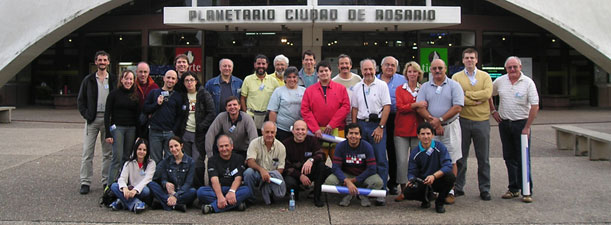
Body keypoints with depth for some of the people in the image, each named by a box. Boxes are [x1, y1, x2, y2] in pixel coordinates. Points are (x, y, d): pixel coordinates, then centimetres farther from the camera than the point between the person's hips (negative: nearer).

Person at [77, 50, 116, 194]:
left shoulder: (114, 80, 6)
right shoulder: (88, 80, 8)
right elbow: (80, 99, 9)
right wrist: (86, 114, -4)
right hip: (92, 119, 0)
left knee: (108, 152, 6)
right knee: (87, 152, -2)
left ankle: (107, 181, 14)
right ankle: (85, 182, 4)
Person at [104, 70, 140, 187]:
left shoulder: (135, 96, 11)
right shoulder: (114, 94, 0)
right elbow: (107, 114, -2)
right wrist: (108, 133, -9)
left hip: (131, 129, 4)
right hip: (117, 128, -4)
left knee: (127, 158, 5)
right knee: (118, 158, -11)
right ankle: (111, 185, -6)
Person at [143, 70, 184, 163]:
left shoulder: (178, 96, 9)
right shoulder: (154, 93, 10)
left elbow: (180, 116, 5)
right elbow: (145, 109, 7)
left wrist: (174, 131, -6)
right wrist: (157, 104, -8)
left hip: (170, 133, 0)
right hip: (155, 132, 0)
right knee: (155, 160, 4)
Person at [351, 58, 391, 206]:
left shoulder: (382, 85, -1)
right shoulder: (357, 87, 12)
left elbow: (387, 107, -5)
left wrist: (380, 127, -11)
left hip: (377, 124, -4)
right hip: (361, 124, 4)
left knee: (380, 159, -5)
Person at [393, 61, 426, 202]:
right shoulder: (400, 89, 7)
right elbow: (400, 107, -5)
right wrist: (416, 105, -16)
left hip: (417, 129, 1)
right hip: (402, 130, -1)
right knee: (402, 160, -5)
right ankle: (403, 190, 3)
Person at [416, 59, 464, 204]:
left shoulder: (454, 85, 2)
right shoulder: (425, 87, 10)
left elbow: (458, 107, -8)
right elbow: (420, 108, 1)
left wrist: (440, 119, -13)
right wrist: (433, 121, -12)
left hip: (450, 127, -2)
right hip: (430, 128, 2)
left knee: (451, 161, -1)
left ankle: (450, 191, 4)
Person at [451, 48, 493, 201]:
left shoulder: (485, 76, 7)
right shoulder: (456, 77, 4)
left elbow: (487, 94, -11)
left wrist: (466, 94, -11)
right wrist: (476, 100, -14)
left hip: (482, 121, 1)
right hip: (463, 120, 0)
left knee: (483, 158, 6)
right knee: (460, 156, 6)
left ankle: (484, 189, 15)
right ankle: (458, 187, 16)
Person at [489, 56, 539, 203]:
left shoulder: (528, 83, -7)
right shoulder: (500, 81, 4)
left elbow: (535, 106, -10)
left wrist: (527, 127, -13)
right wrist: (493, 111, 10)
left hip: (521, 123, -4)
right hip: (504, 123, 4)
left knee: (523, 159, -4)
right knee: (509, 158, 9)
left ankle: (527, 191, 2)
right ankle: (513, 189, 18)